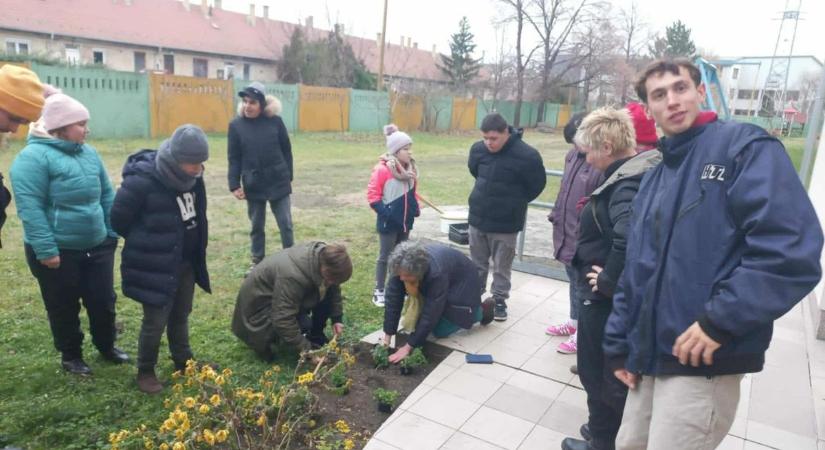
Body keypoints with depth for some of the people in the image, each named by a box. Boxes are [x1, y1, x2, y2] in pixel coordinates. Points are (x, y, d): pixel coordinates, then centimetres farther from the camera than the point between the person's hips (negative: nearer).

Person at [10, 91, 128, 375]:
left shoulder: (88, 153, 8)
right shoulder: (34, 156, -14)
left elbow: (106, 195, 15)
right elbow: (29, 207, -18)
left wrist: (111, 232, 11)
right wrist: (45, 249, -21)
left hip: (97, 247, 6)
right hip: (59, 252, -5)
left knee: (103, 301, 13)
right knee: (64, 307, 12)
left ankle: (106, 346, 36)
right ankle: (71, 356, 32)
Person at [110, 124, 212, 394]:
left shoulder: (190, 177, -3)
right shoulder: (142, 181, -25)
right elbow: (119, 220, -14)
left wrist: (195, 249, 11)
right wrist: (146, 245, 1)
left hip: (186, 263, 7)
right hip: (155, 267, -6)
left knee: (181, 316, 21)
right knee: (155, 321, 6)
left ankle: (183, 362, 39)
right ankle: (145, 372, 27)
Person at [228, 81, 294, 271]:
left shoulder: (275, 121, -4)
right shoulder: (236, 125, -2)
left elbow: (286, 151, 4)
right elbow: (234, 158, 0)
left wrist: (288, 177, 5)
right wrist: (234, 185, -6)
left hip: (278, 182, -1)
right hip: (253, 185, 1)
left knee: (286, 224, 5)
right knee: (257, 226, 13)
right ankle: (257, 261, 28)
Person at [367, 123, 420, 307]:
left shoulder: (410, 167, 4)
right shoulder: (382, 169, -19)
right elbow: (372, 195, -15)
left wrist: (415, 207, 6)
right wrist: (384, 212, -20)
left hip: (405, 221, 7)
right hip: (388, 223, -7)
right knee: (385, 257, 3)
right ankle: (379, 292, 15)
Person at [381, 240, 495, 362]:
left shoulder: (436, 273, -43)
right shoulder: (402, 267, -29)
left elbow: (430, 315, -39)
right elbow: (393, 300, -26)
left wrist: (408, 347, -37)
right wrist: (387, 337, -27)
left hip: (461, 283, -6)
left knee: (440, 331, -9)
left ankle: (482, 310, 8)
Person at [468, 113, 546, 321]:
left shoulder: (526, 155, -20)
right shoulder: (478, 149, -6)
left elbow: (537, 185, -6)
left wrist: (515, 201, 4)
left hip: (506, 223, -4)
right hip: (477, 217, 4)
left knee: (501, 266, 9)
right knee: (477, 262, 18)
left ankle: (500, 299, 25)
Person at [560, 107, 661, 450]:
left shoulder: (626, 184, -25)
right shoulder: (643, 171, 5)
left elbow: (629, 238, -42)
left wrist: (608, 282, -28)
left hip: (606, 298, -10)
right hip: (621, 294, 10)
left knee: (598, 372, 10)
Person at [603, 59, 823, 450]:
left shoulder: (745, 147, -8)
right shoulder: (654, 179, 14)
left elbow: (792, 249, -21)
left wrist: (720, 321, -22)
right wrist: (620, 345, 13)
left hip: (703, 364, -7)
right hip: (652, 357, 8)